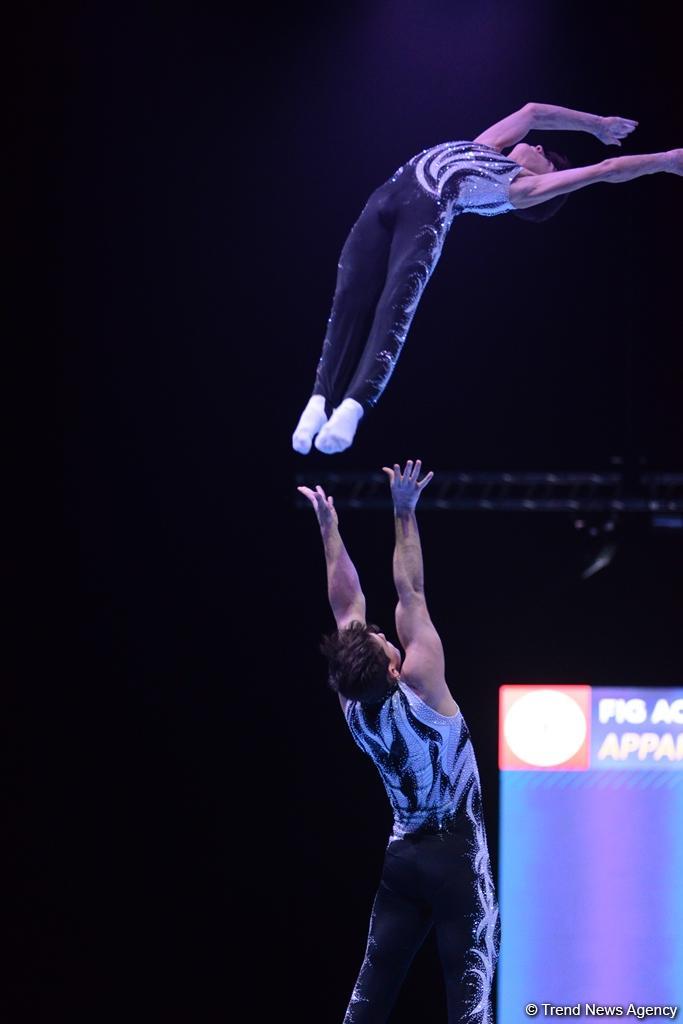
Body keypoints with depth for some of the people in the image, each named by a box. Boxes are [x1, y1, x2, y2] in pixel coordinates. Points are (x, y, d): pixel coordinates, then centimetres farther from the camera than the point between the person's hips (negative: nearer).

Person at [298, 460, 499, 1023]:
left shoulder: (354, 710, -4)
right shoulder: (421, 689, -18)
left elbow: (349, 605, 4)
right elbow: (411, 593, -15)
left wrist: (330, 526, 9)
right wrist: (405, 513, -11)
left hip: (403, 852, 6)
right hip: (457, 852, -6)